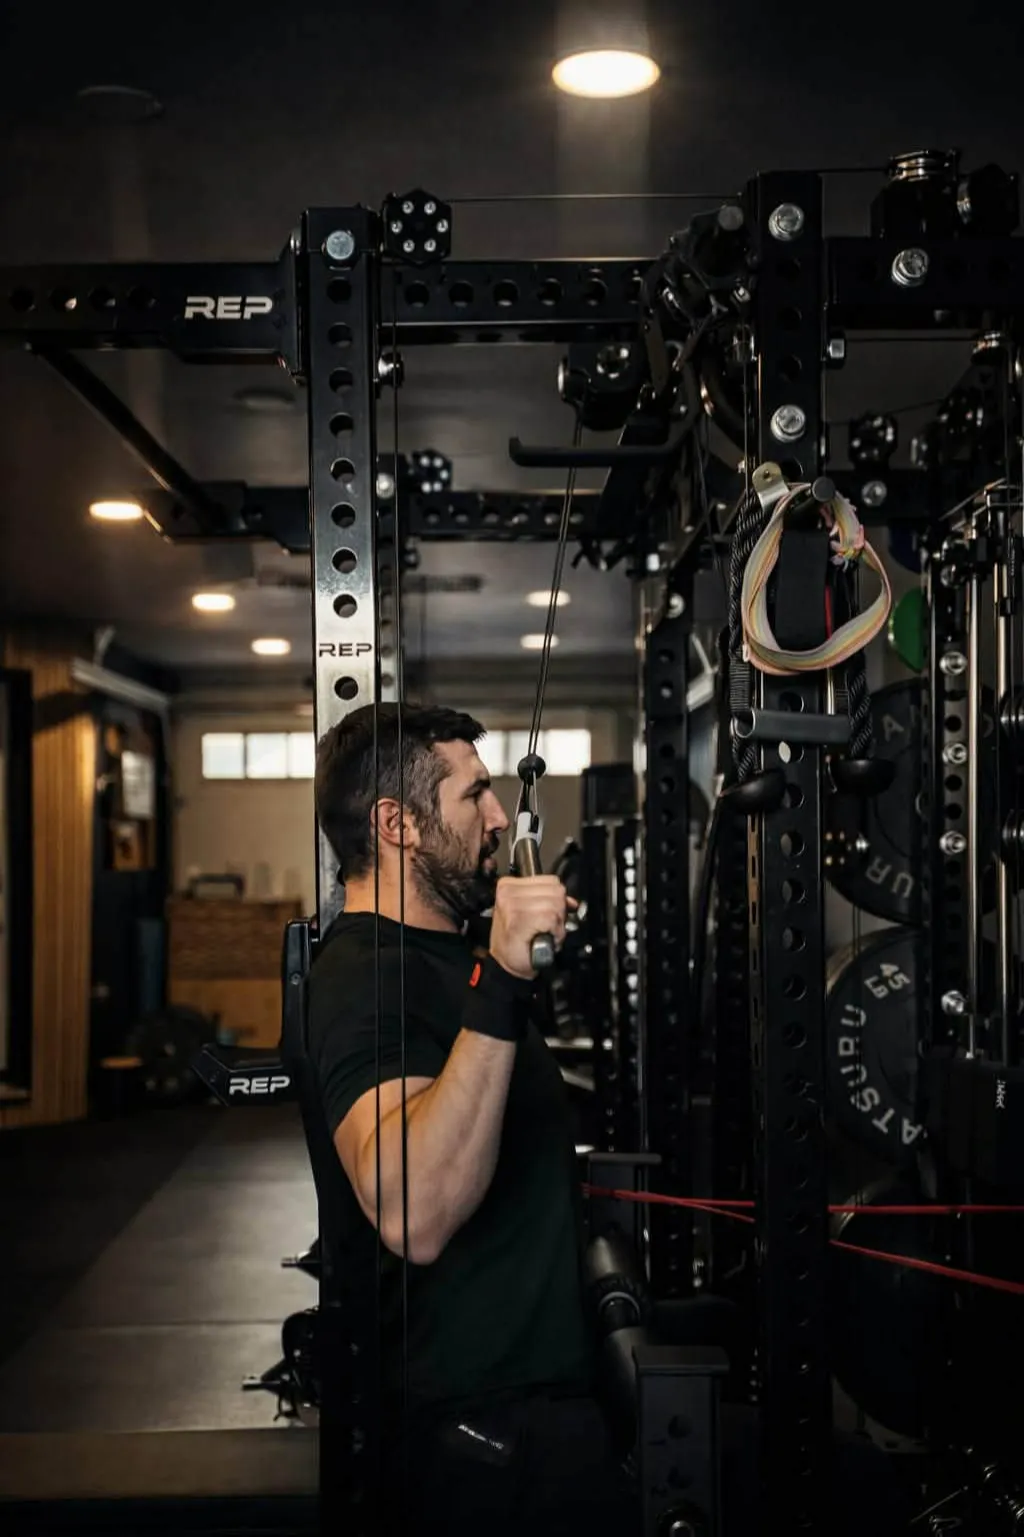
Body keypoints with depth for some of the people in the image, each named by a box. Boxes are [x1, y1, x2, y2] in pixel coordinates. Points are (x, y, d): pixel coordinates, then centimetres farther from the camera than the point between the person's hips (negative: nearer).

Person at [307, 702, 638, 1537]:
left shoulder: (440, 954, 13)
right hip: (487, 1418, -10)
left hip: (539, 1385, 10)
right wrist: (501, 990, -42)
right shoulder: (367, 979, -21)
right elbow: (413, 1216, -39)